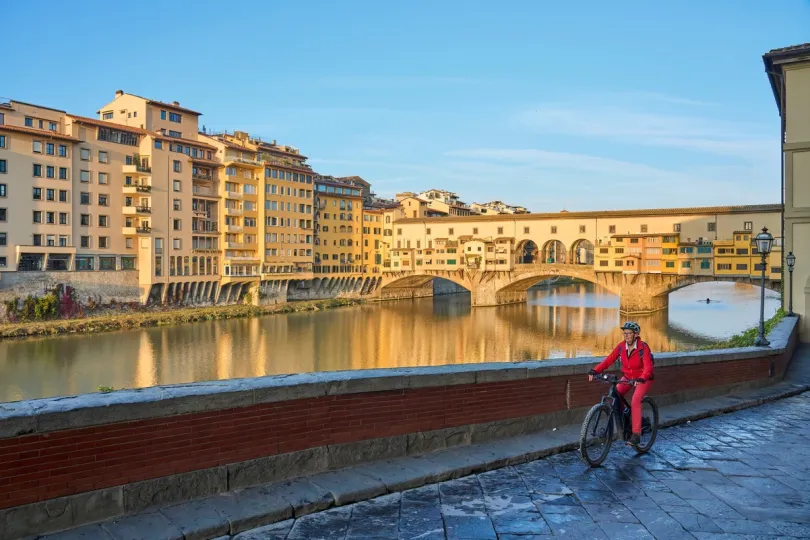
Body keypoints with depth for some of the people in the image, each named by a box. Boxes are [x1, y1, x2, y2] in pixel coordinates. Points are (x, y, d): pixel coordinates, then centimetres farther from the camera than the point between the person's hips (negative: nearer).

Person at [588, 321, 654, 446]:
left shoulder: (643, 348, -24)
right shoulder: (621, 346, -10)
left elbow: (648, 368, -33)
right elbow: (609, 360, -16)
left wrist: (641, 379, -53)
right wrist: (595, 371, -30)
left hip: (643, 379, -5)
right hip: (628, 377, 5)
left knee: (635, 401, -24)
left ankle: (636, 434, -19)